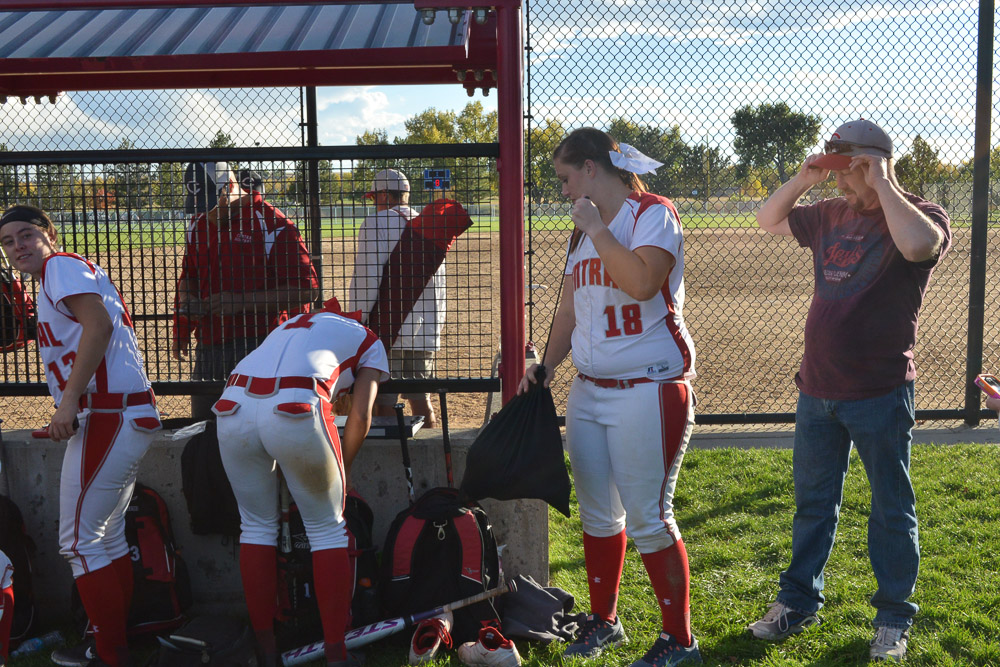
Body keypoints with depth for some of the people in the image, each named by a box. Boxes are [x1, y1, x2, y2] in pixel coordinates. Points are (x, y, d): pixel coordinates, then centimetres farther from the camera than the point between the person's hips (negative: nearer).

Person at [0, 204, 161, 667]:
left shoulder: (62, 266, -2)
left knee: (79, 542, -7)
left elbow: (99, 324, -18)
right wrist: (68, 417, 18)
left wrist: (69, 399, -23)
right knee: (108, 538, 17)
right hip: (133, 415, 11)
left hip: (108, 415, -11)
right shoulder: (52, 284, 27)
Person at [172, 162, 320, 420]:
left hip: (259, 347, -7)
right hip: (208, 347, 7)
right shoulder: (199, 224, 12)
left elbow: (306, 290, -14)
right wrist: (186, 299, 4)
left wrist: (242, 302, -17)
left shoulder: (273, 224, -10)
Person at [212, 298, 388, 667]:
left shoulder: (292, 324, 40)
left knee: (257, 525, 19)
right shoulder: (368, 341, 26)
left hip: (233, 403, 5)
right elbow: (360, 418, 14)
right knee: (327, 528, 11)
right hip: (295, 407, -4)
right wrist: (341, 470, 27)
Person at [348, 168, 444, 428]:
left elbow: (366, 278, -12)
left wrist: (358, 319, -10)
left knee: (383, 401, -2)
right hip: (424, 332, 6)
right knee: (421, 397, 12)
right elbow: (438, 279, 17)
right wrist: (436, 323, 23)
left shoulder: (376, 224, -5)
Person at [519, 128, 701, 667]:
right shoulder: (583, 233, 16)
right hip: (588, 390, 8)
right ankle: (603, 620, 30)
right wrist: (544, 365, 8)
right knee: (597, 514, 14)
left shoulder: (653, 213, -7)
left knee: (648, 520, -4)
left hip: (649, 389, -8)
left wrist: (596, 227, -17)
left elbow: (642, 283, -26)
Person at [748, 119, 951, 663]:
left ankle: (894, 618, 21)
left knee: (891, 509, 7)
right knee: (812, 501, 16)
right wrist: (804, 178, 4)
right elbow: (768, 220, 21)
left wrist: (882, 184, -21)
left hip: (880, 394, -6)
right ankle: (799, 601, 30)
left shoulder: (921, 215, -8)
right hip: (817, 389, 6)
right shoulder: (830, 215, 9)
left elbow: (919, 244, -33)